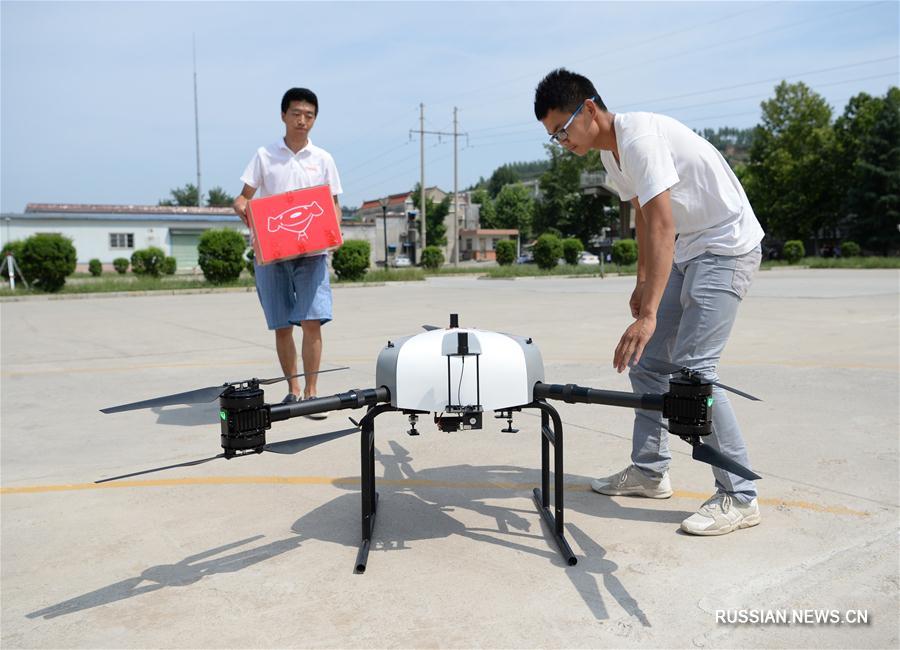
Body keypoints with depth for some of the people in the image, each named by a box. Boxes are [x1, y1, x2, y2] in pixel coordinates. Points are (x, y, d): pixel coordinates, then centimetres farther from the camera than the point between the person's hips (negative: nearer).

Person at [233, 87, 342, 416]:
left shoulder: (323, 159, 10)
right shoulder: (264, 155, 8)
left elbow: (334, 206, 11)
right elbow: (243, 197, 7)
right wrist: (244, 211, -17)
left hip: (312, 252, 0)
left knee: (312, 321, -12)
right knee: (282, 327, 6)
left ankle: (311, 392, -3)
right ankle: (293, 390, 20)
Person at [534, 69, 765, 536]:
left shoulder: (639, 136, -24)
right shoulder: (611, 152, 5)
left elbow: (662, 226, -32)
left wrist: (648, 314, -37)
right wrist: (642, 281, 20)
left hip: (727, 247, -10)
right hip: (686, 251, 10)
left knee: (691, 368, -16)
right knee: (645, 362, 8)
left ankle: (739, 497, -5)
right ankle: (649, 471, 20)